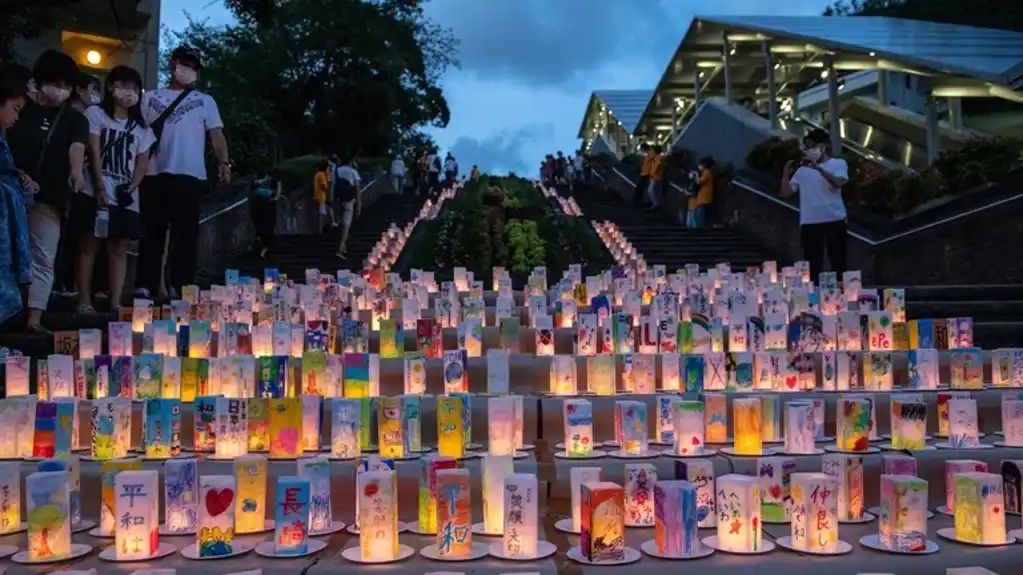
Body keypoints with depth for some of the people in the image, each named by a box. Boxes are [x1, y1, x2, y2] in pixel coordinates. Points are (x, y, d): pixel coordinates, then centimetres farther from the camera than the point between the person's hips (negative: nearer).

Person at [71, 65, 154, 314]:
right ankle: (84, 301, 2)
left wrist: (132, 186, -7)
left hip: (126, 198, 4)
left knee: (119, 249, 3)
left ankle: (115, 303, 4)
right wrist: (100, 188, -14)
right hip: (96, 193, -3)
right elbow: (94, 154, -4)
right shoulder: (96, 114, 5)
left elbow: (143, 161, 11)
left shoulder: (141, 127, 17)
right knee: (88, 245, -2)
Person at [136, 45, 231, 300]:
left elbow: (216, 134, 4)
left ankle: (178, 289, -3)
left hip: (188, 174, -2)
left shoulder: (205, 101, 15)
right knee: (152, 232, 3)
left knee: (184, 233, -4)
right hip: (154, 173, 2)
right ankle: (145, 287, 5)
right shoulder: (151, 97, 19)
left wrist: (224, 162, -14)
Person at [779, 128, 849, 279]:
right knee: (813, 266, 1)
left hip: (835, 220, -2)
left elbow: (838, 183, -14)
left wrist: (818, 167, -23)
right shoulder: (802, 170, 13)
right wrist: (786, 174, -6)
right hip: (809, 223, 2)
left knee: (838, 263, 2)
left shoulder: (838, 163, 6)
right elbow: (786, 193, 9)